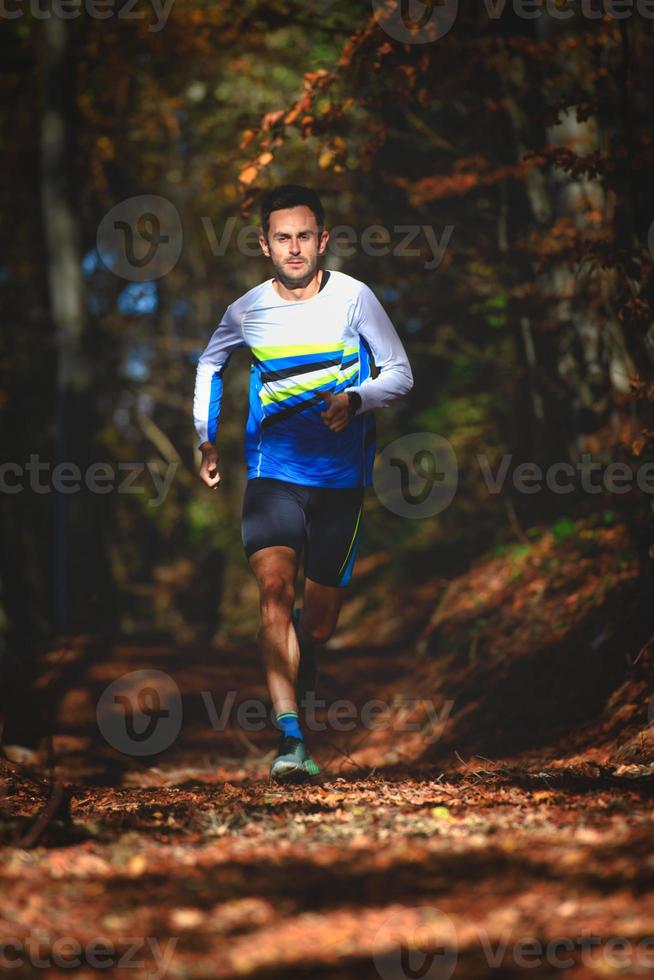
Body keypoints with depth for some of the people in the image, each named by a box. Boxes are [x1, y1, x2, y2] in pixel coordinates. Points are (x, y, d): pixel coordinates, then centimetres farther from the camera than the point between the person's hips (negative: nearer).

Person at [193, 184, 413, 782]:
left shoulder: (353, 298, -6)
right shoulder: (246, 311, 0)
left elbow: (401, 373, -1)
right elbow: (210, 365, 21)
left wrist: (354, 399, -20)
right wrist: (206, 440, 13)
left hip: (341, 477, 0)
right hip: (273, 470, 0)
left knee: (319, 620, 7)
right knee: (275, 586, -23)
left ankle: (303, 663, 46)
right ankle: (290, 739, -28)